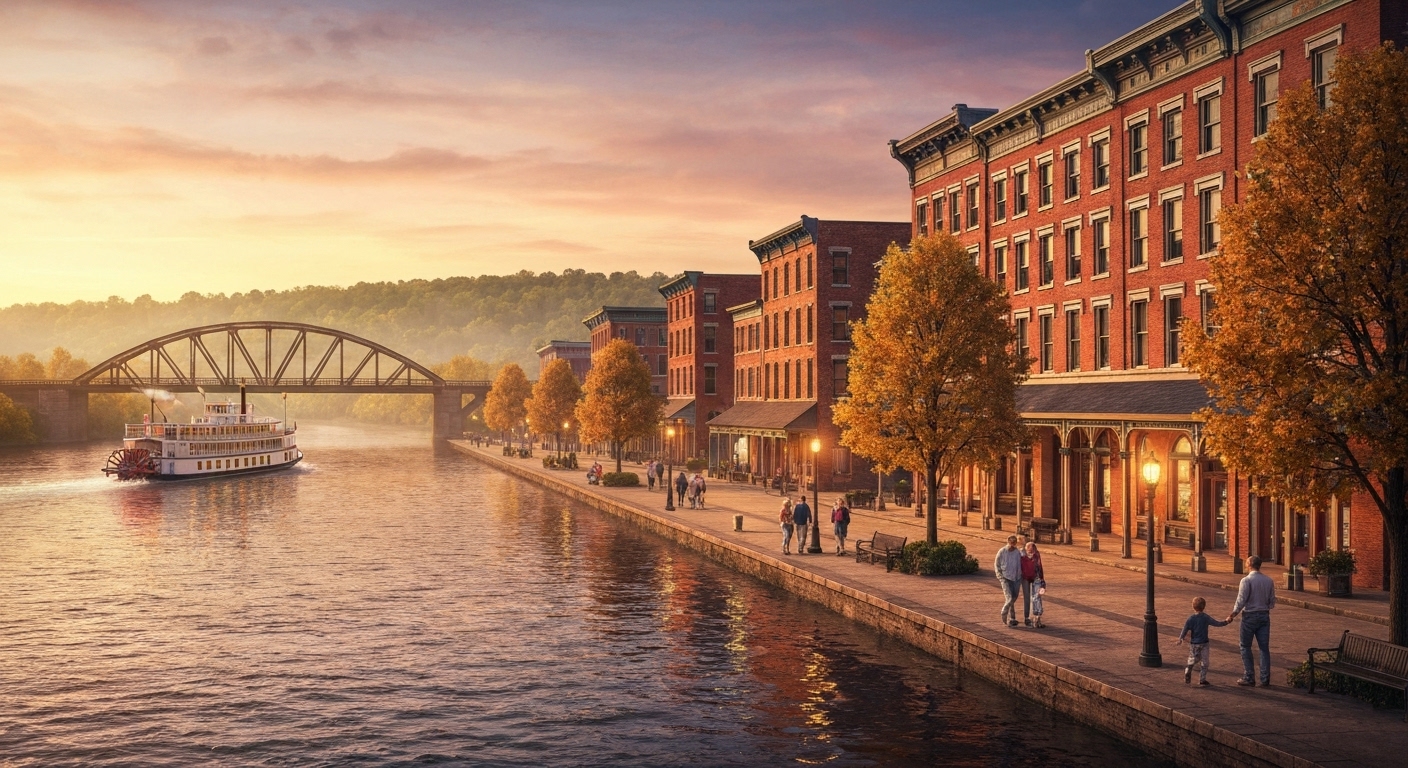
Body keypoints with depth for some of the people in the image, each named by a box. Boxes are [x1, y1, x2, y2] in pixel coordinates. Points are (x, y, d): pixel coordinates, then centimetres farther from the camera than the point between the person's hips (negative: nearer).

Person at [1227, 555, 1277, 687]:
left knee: (1246, 647, 6)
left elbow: (1241, 600, -15)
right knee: (1264, 647, 8)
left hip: (1250, 616, -5)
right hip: (1264, 616, 5)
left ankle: (1249, 678, 6)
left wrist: (1233, 614, -4)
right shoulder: (1269, 580, 2)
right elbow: (1272, 602, 7)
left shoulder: (1246, 580, -14)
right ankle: (1265, 679, 9)